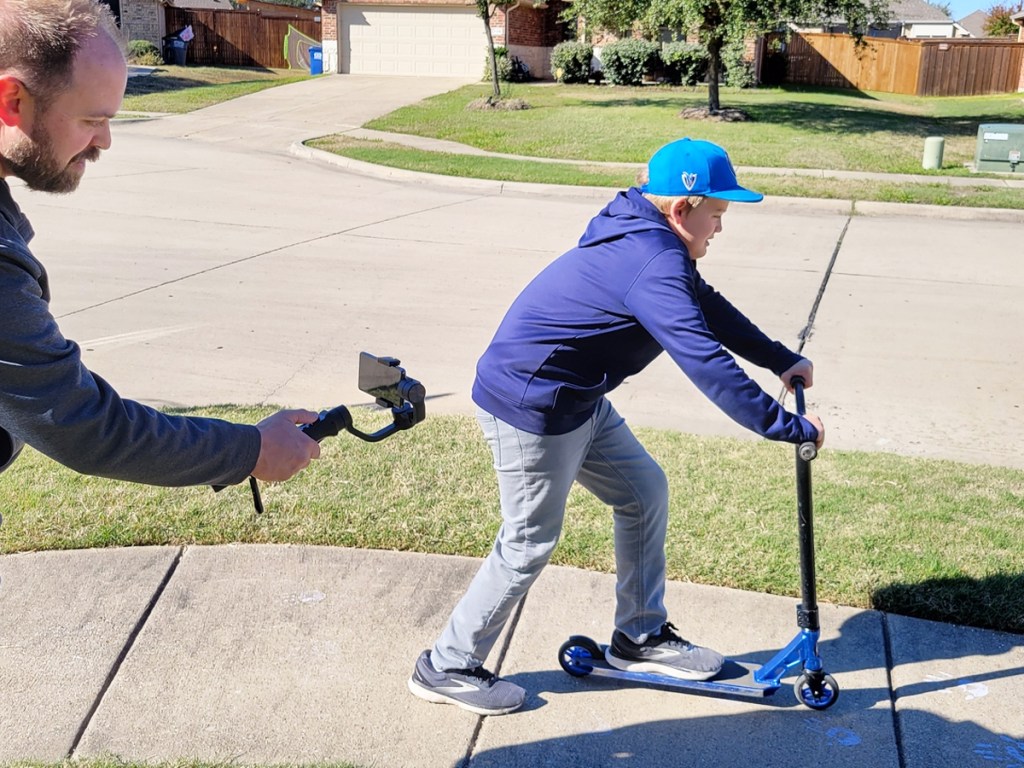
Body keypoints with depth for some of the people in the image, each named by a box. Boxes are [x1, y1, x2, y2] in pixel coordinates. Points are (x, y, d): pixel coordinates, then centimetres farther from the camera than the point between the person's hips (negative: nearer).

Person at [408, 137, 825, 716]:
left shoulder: (648, 245, 7)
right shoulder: (655, 266, -26)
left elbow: (709, 308, 18)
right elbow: (707, 364, -30)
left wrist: (782, 360, 15)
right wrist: (789, 427, -24)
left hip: (575, 402, 10)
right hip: (530, 404, -10)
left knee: (645, 492, 13)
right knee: (531, 541, 1)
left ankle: (640, 637, 28)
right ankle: (447, 668, 18)